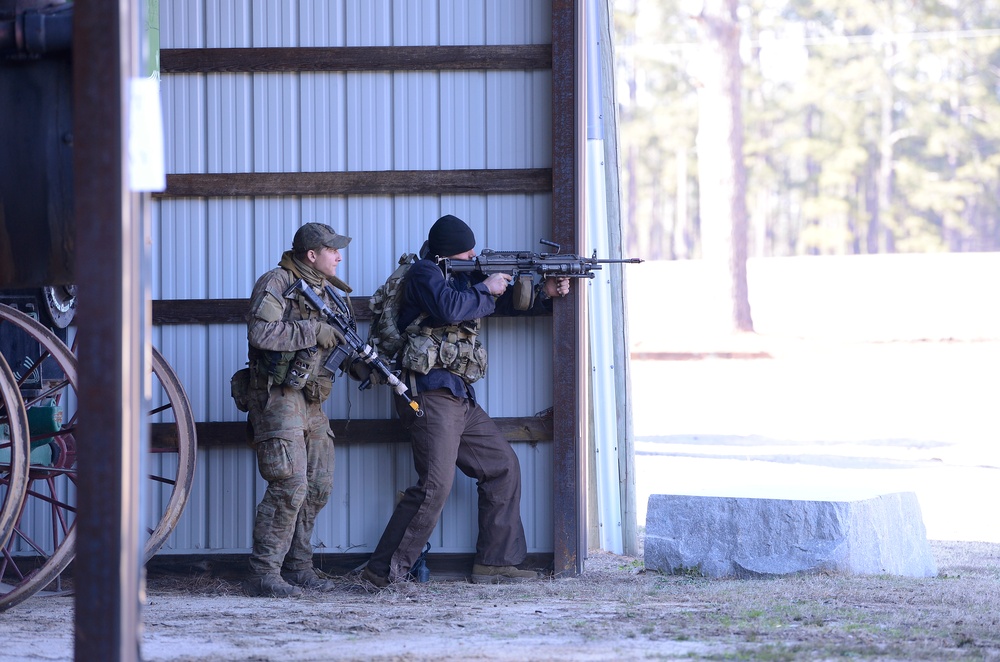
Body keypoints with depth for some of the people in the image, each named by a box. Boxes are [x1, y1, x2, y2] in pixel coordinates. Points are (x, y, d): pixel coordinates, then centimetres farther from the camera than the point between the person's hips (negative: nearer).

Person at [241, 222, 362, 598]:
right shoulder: (276, 284, -9)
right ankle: (263, 574, -14)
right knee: (289, 486, -15)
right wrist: (314, 331, -20)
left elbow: (334, 342, 25)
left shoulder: (324, 290, 18)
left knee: (319, 487, 9)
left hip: (311, 402, 9)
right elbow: (260, 333, -23)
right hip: (278, 397, -9)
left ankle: (297, 566, 19)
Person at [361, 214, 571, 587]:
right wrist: (485, 289, -10)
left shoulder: (464, 276, 20)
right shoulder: (425, 273, -6)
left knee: (503, 467, 12)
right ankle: (383, 572, -18)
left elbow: (506, 302, 27)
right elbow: (449, 308, -25)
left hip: (461, 400, 10)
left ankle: (495, 563, 16)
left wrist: (545, 294, 10)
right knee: (435, 484, -18)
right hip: (431, 394, -10)